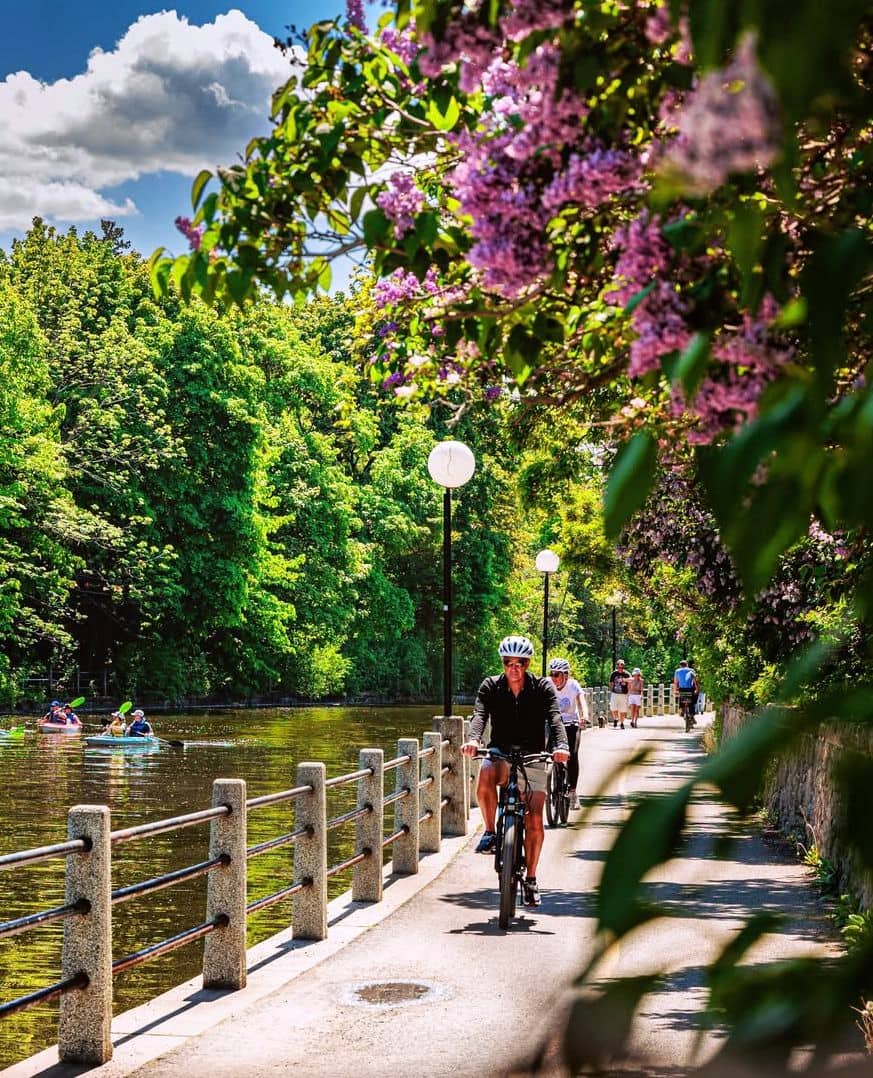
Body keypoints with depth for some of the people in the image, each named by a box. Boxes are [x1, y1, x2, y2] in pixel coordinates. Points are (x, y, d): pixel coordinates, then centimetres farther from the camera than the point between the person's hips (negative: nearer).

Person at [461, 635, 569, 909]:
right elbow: (479, 715, -19)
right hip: (501, 755, 0)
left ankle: (530, 879, 8)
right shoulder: (490, 687, -3)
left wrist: (560, 746, -39)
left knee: (534, 820, -9)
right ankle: (490, 832, -17)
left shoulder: (542, 688, -5)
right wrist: (473, 740, -40)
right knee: (485, 774, -36)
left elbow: (554, 718, -19)